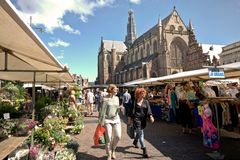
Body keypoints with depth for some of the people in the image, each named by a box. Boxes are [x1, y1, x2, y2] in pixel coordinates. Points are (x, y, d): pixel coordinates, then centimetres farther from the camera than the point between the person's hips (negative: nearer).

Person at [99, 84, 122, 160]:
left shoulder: (117, 98, 8)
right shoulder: (105, 99, -9)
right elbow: (102, 111, -9)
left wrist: (119, 108, -5)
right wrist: (101, 121, -10)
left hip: (116, 119, 5)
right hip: (107, 120, -4)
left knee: (118, 136, -2)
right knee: (109, 138, 1)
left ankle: (113, 150, 28)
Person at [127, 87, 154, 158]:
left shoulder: (146, 102, 4)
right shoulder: (134, 102, -5)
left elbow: (148, 110, -2)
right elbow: (131, 111, -1)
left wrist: (151, 116, -18)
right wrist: (129, 119, -2)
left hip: (143, 119, 5)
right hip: (136, 119, -4)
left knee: (139, 132, 21)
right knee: (140, 133, -8)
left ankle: (135, 141, 50)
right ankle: (144, 150, -3)